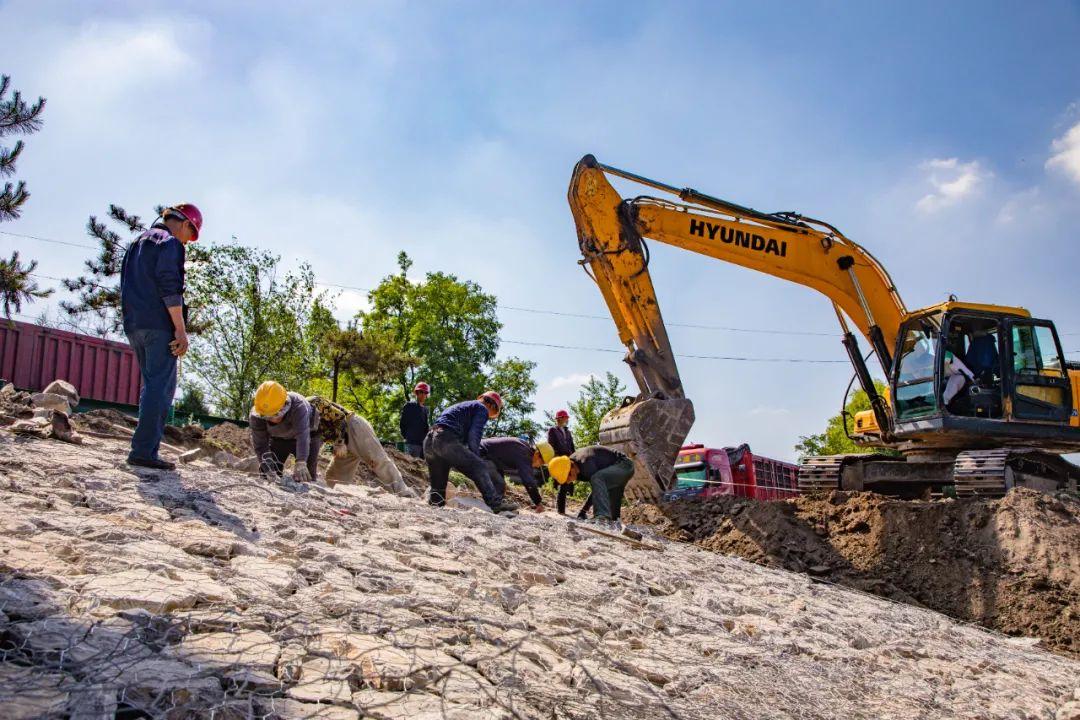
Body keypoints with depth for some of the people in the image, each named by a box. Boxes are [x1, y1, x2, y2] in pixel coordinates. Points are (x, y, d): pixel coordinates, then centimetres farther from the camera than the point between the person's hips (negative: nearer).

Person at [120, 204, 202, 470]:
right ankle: (145, 451, -15)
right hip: (159, 325, -9)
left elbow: (127, 286, 26)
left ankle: (143, 449, 11)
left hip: (133, 325, 9)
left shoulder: (137, 243, 25)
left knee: (151, 386, 14)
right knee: (161, 387, -9)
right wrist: (181, 329, -18)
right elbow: (169, 285, -16)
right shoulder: (170, 242, -4)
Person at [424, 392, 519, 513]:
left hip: (428, 441, 8)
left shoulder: (461, 406, 36)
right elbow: (473, 437, -3)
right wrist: (476, 458, 4)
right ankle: (496, 502, -10)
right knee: (479, 467, -5)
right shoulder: (482, 409, 11)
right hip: (446, 440, -8)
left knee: (437, 487, 16)